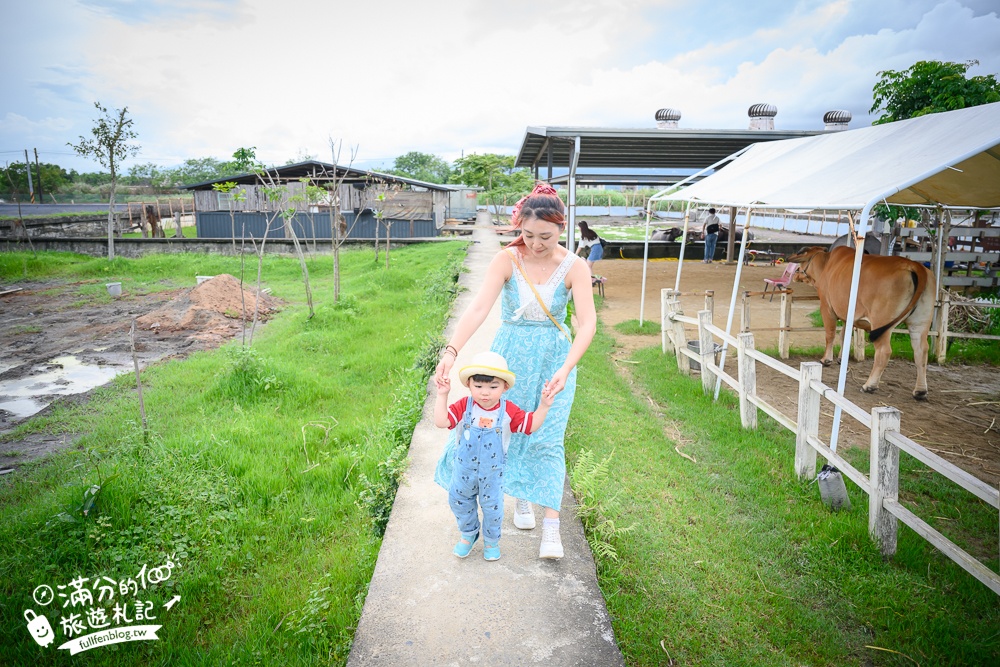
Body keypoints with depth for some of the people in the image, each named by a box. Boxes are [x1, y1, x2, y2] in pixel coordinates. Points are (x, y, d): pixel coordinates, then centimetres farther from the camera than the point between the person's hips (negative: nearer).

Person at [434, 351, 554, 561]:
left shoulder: (508, 411, -16)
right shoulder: (464, 406, -16)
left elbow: (531, 426, -9)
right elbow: (441, 422, -22)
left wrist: (544, 406, -22)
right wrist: (442, 395, -27)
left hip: (493, 472, -1)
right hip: (465, 469, 1)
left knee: (493, 508, 14)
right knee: (459, 502, 19)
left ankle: (491, 541, 43)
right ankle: (468, 534, 47)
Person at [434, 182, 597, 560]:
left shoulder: (574, 267, -12)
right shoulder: (507, 260, -13)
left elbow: (587, 323, -20)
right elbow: (479, 307, -23)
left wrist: (565, 369, -34)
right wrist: (451, 351, -37)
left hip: (555, 358, 0)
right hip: (510, 354, 1)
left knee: (547, 439, -1)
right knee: (509, 427, 9)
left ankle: (551, 527, 6)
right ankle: (521, 495, 34)